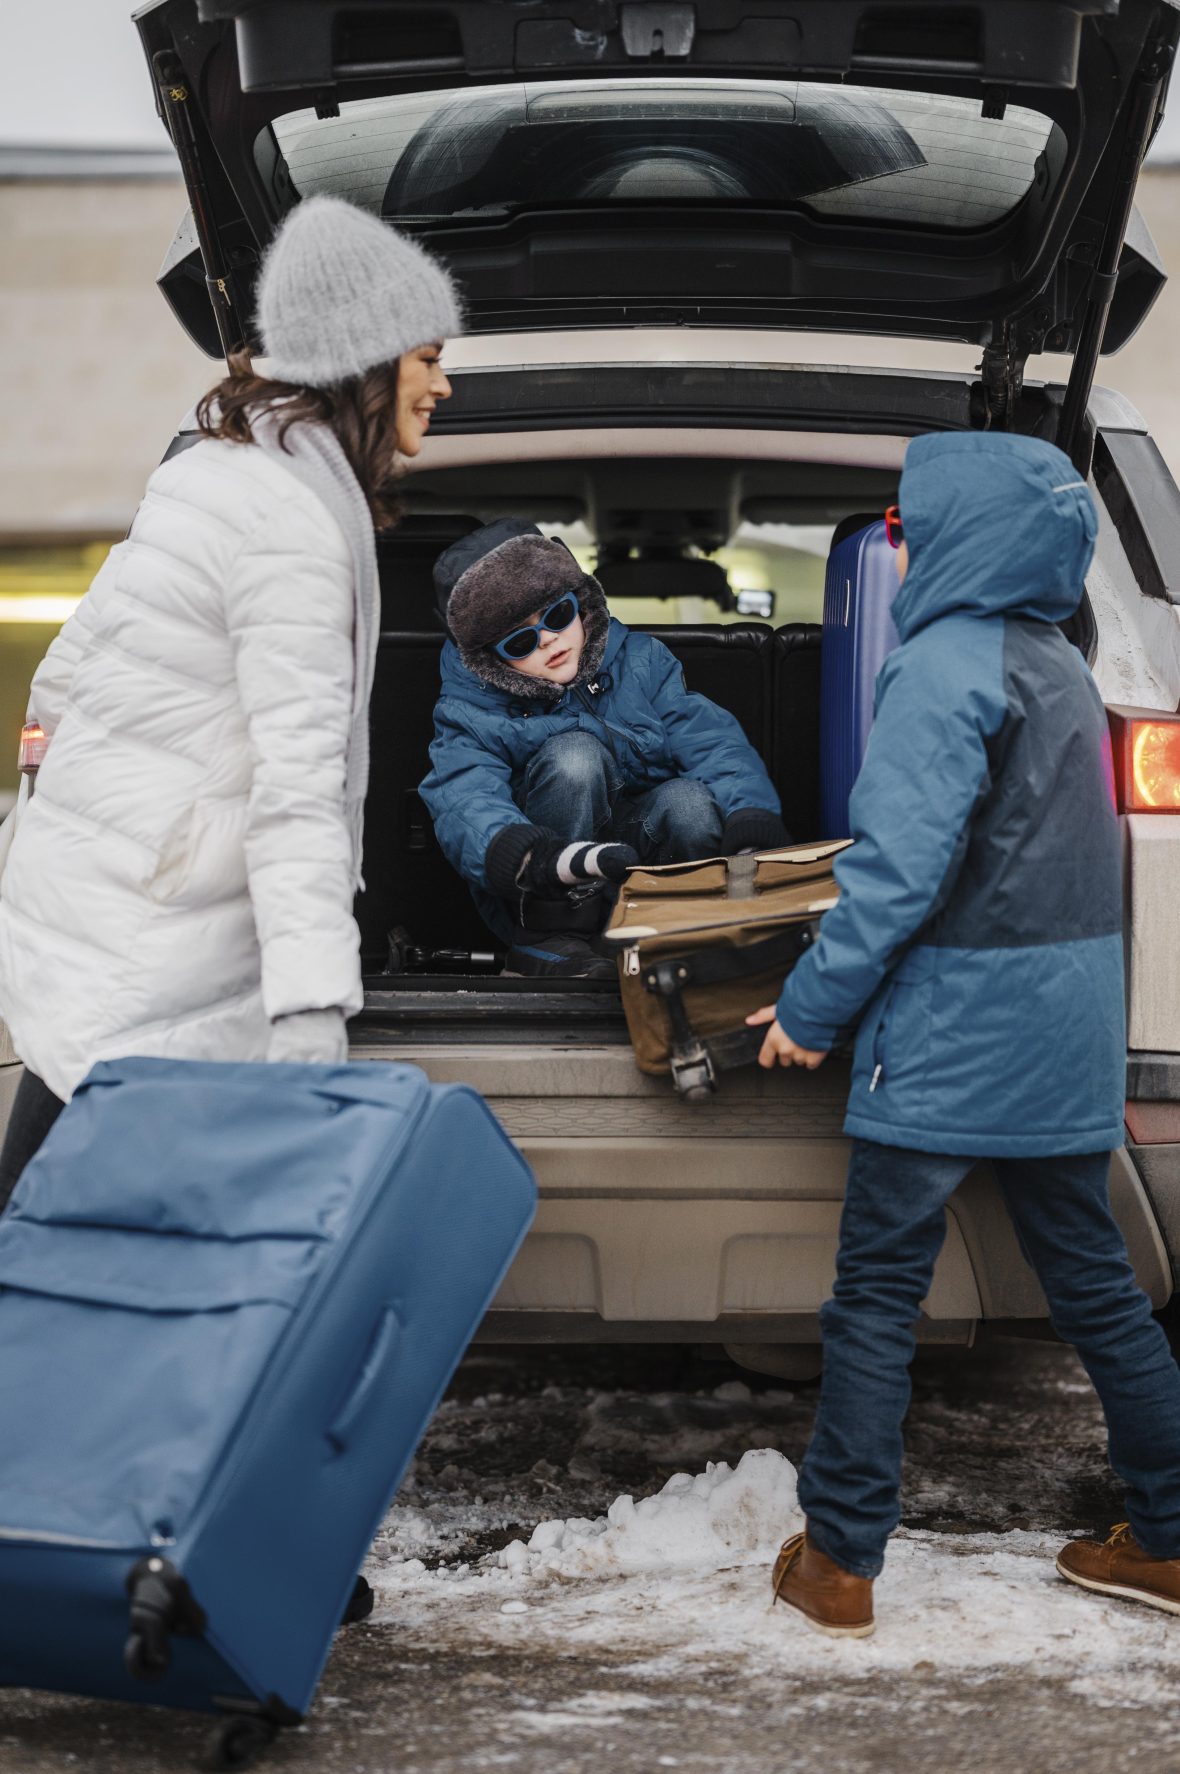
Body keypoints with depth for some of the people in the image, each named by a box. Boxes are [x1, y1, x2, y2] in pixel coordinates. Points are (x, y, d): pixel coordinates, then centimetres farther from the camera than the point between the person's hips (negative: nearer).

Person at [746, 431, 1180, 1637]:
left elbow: (900, 869, -21)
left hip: (952, 1038, -8)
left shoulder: (947, 664, -15)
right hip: (1066, 1034, 8)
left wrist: (810, 1007, -12)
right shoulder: (1058, 666, 13)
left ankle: (839, 1560, 5)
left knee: (877, 1293, 0)